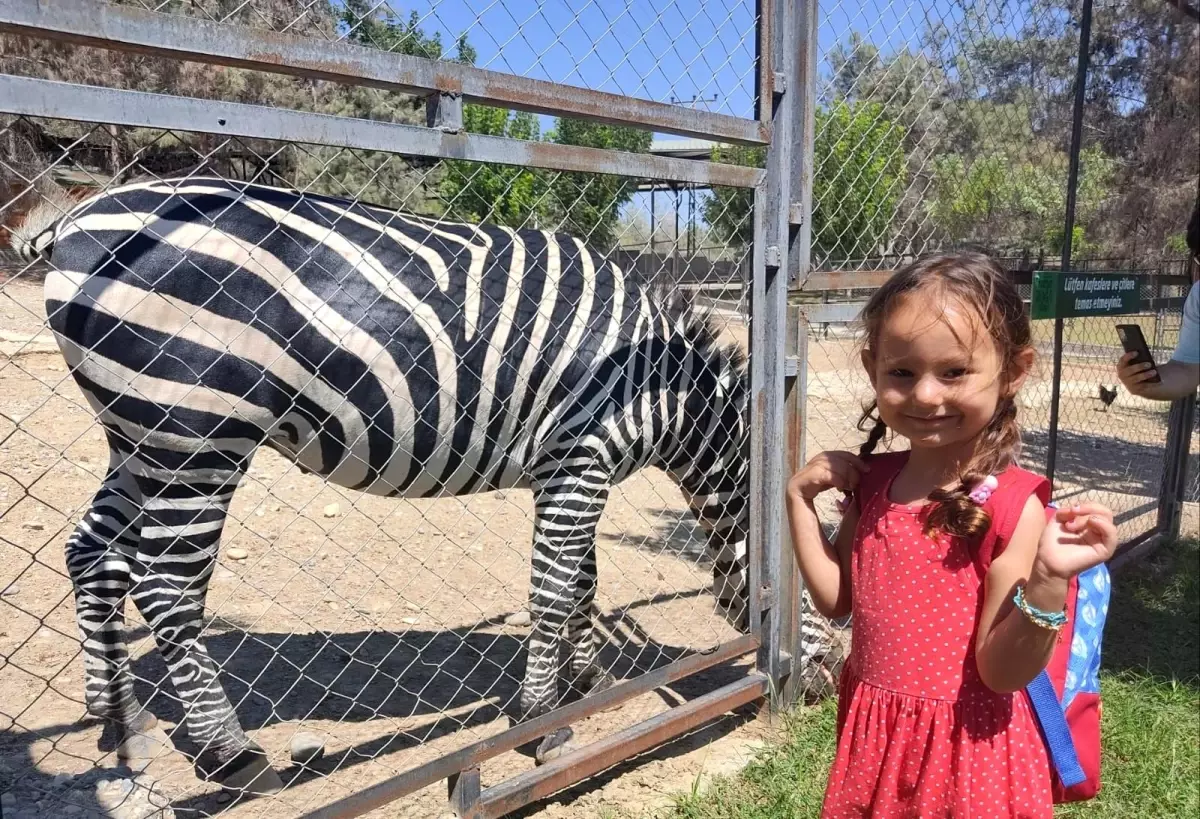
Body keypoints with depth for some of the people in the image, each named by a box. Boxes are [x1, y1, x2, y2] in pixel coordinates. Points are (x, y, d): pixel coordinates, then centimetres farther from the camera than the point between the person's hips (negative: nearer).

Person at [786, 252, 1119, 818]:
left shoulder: (1011, 503, -20)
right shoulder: (871, 480, -4)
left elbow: (1001, 673, -19)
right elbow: (836, 601, 2)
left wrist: (1047, 581, -35)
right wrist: (800, 500, -5)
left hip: (966, 746, -5)